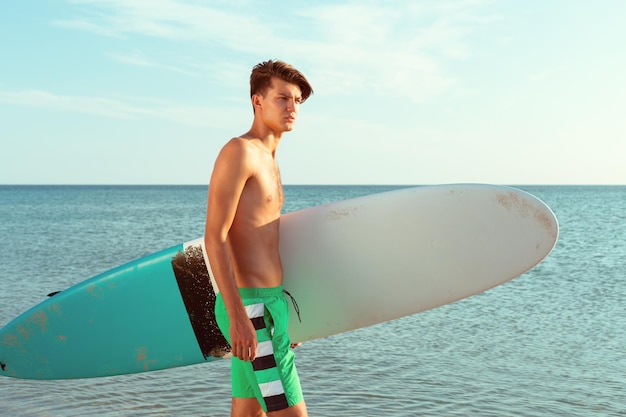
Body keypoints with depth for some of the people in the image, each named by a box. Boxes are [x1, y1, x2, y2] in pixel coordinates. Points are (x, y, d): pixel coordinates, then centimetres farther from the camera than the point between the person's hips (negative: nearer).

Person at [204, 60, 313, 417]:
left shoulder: (268, 160, 18)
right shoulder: (239, 151, -11)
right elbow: (215, 238, -19)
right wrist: (237, 316, -25)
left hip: (270, 302, 10)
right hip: (250, 308, -10)